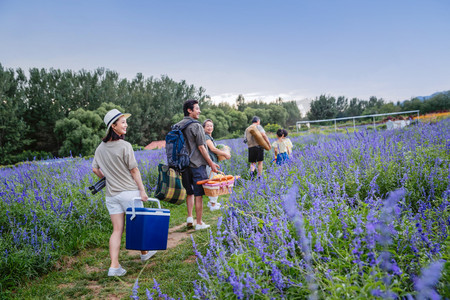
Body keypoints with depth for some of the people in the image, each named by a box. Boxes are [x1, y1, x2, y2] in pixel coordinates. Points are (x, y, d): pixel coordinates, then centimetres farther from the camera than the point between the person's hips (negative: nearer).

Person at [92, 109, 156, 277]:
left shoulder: (100, 148, 5)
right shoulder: (125, 146, -15)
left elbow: (95, 169, 13)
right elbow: (134, 171, -12)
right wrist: (142, 190, -5)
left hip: (111, 194, 5)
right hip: (129, 192, -5)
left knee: (117, 230, 8)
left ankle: (114, 266, 1)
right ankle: (144, 253, 35)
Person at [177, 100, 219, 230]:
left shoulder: (178, 126, 9)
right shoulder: (196, 126, -12)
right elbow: (201, 147, -13)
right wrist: (211, 163, -6)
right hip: (197, 164, -7)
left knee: (190, 192, 19)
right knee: (198, 194, 1)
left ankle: (189, 217, 12)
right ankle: (199, 223, 8)